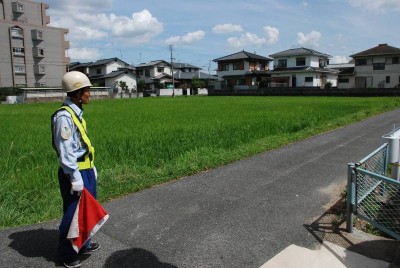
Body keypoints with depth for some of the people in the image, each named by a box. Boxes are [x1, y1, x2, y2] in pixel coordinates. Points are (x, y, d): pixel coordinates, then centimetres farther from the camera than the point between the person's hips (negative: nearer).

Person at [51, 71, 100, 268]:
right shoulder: (64, 116, -21)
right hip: (75, 173, -9)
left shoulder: (76, 113, 9)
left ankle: (83, 245, 39)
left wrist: (92, 167, 19)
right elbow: (65, 151, -23)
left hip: (86, 171, 10)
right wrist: (76, 178, -21)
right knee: (73, 215, 5)